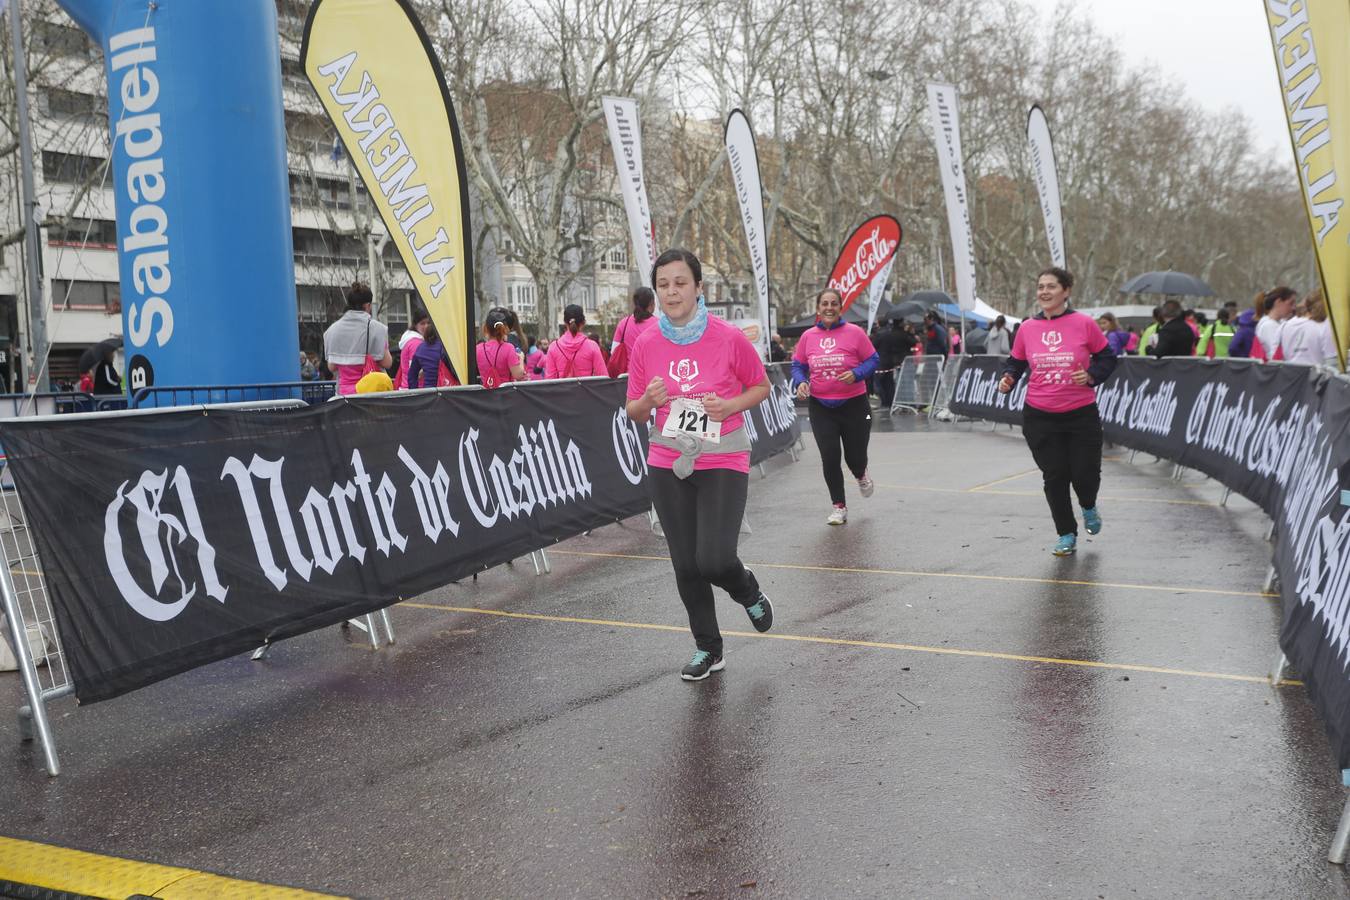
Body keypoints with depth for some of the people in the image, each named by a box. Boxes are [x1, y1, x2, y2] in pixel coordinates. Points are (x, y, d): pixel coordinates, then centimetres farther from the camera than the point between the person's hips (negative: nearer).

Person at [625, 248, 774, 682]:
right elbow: (634, 413, 7)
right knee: (685, 564, 8)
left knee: (714, 560, -14)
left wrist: (731, 405, -16)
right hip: (668, 466, 3)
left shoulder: (729, 338, -10)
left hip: (723, 465, -3)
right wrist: (649, 400, -16)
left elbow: (761, 386, 4)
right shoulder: (646, 344, -2)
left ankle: (750, 594, 23)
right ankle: (708, 650, 29)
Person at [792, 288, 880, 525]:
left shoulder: (854, 332, -6)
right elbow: (798, 365, 10)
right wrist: (800, 382, -11)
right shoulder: (808, 336, 2)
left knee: (855, 457, 5)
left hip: (854, 405, -2)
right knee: (829, 458, -3)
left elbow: (873, 360, -2)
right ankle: (839, 507, 14)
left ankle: (861, 475, 45)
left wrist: (856, 374, -20)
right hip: (820, 407, 2)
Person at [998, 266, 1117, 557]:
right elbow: (1016, 363, 11)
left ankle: (1089, 507, 38)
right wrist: (1007, 379, -10)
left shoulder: (1084, 324, -6)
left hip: (1081, 414, -2)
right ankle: (1067, 535, 22)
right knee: (1054, 476, 5)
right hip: (1039, 417, 2)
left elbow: (1107, 359, 2)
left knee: (1085, 473, 0)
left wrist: (1091, 375, -16)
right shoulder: (1027, 328, 1)